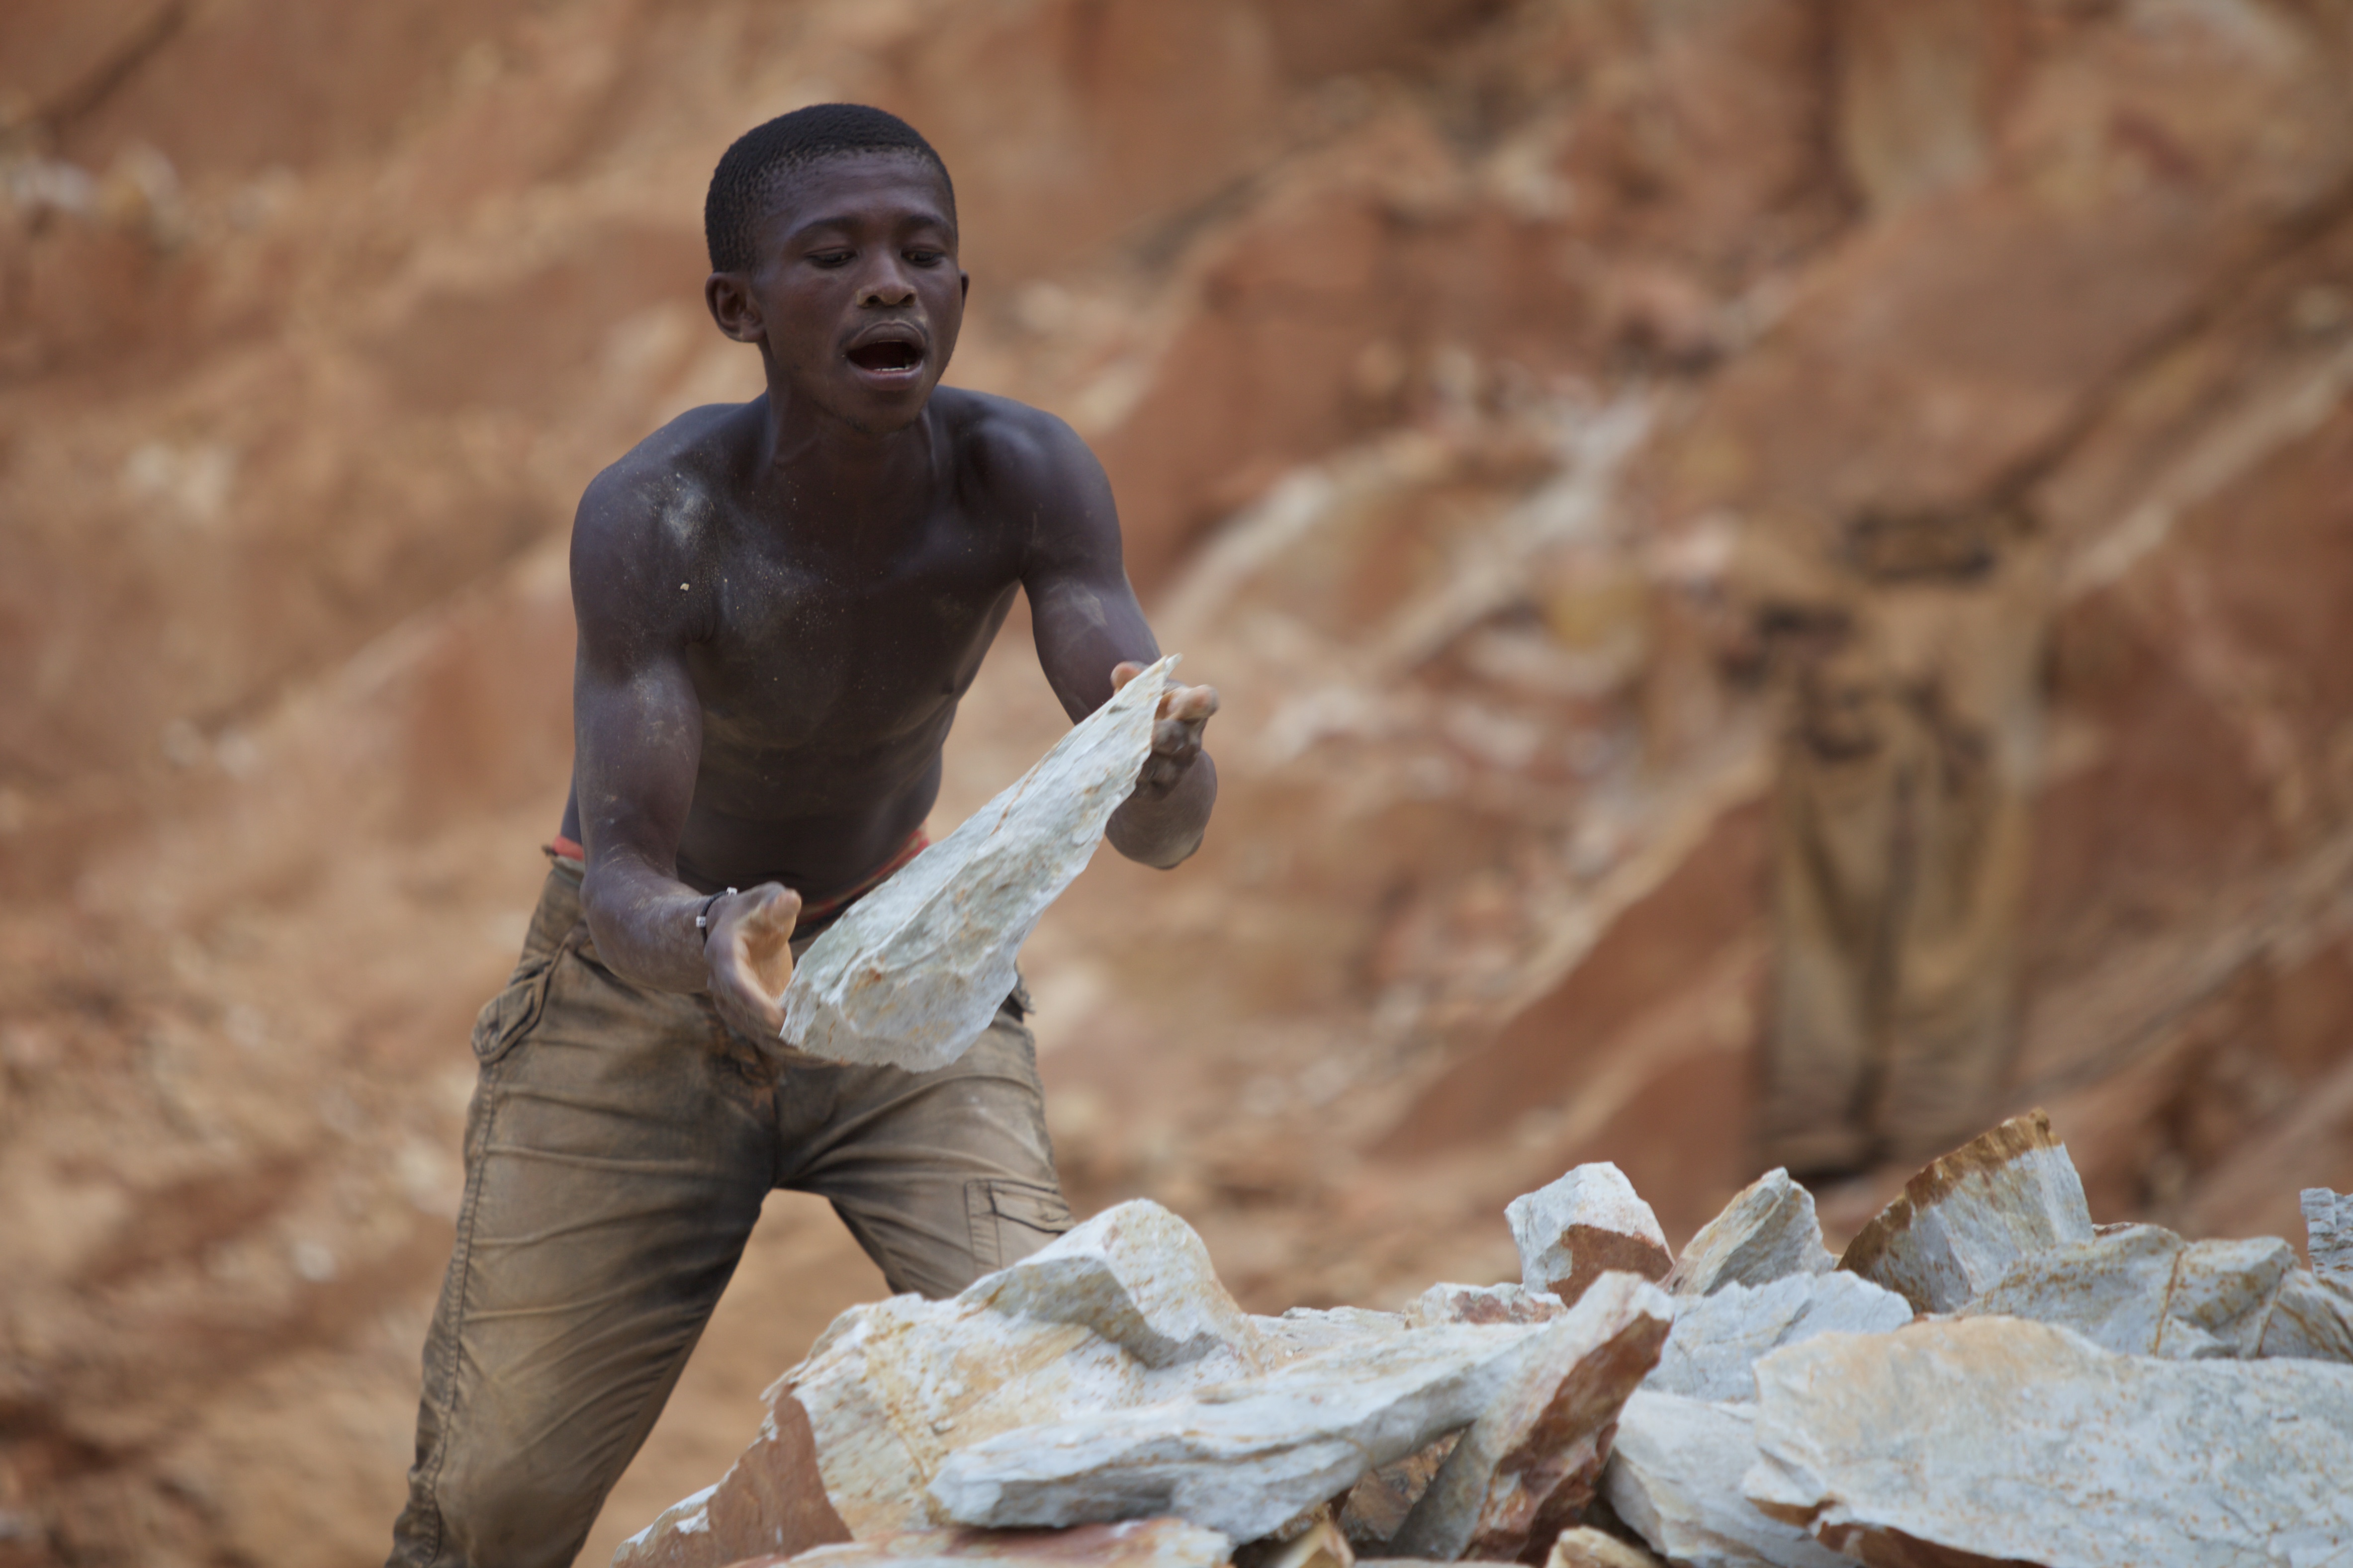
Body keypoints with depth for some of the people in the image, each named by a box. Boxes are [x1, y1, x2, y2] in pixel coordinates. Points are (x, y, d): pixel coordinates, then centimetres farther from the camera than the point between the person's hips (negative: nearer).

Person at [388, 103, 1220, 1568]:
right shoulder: (658, 516, -30)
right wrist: (702, 946, -60)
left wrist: (1161, 767, -54)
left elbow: (1166, 827, -29)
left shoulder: (1027, 476, -23)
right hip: (647, 980, -2)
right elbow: (622, 877, -36)